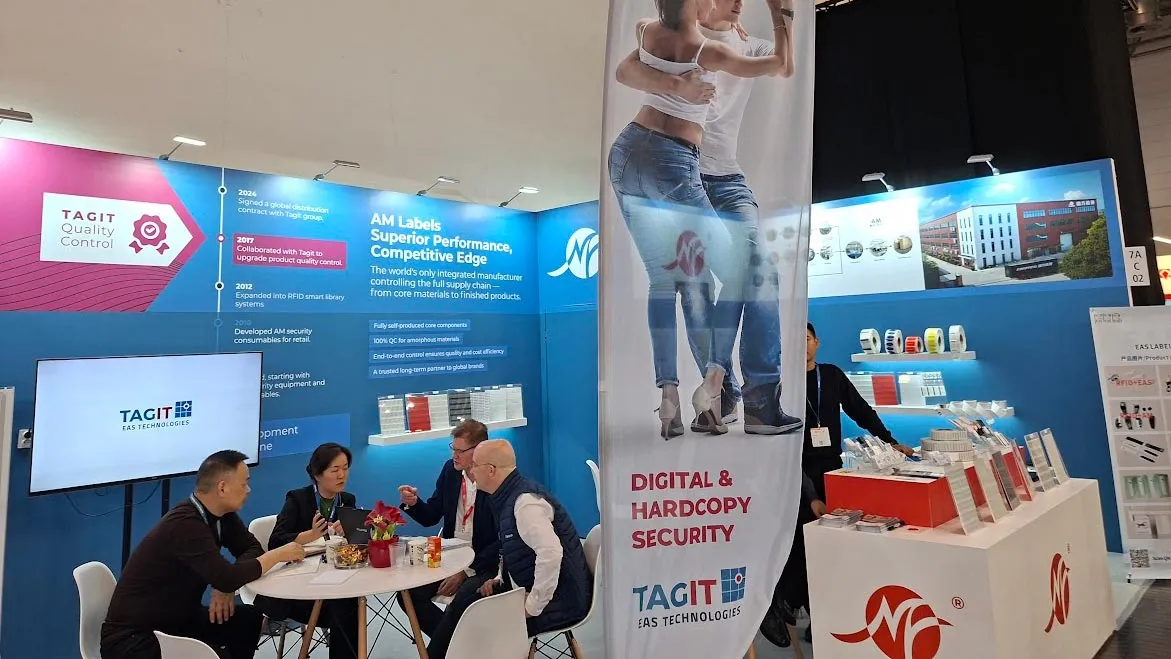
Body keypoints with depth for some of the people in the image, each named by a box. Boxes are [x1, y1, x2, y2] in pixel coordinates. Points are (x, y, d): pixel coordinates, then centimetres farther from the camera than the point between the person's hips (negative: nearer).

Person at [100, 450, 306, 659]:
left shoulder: (222, 514, -3)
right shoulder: (185, 524, -28)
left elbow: (251, 548, 4)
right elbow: (227, 578, -32)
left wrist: (227, 586, -15)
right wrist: (278, 555, -19)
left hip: (176, 618, 8)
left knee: (249, 618, -4)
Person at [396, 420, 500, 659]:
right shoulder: (450, 470, 1)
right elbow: (430, 517, 9)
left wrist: (467, 571, -22)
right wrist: (413, 503, -13)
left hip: (485, 564, -6)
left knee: (461, 600, -32)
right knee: (407, 592, -13)